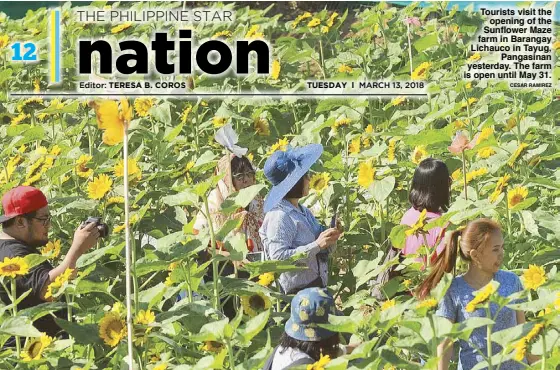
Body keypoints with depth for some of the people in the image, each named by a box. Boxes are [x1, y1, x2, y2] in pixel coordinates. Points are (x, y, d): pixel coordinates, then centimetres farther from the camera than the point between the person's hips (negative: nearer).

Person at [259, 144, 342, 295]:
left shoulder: (304, 212, 15)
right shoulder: (279, 216, -14)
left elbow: (323, 252, 20)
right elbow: (278, 257, -23)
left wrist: (331, 238, -1)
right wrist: (317, 245, -23)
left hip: (318, 286, 9)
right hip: (294, 292, -9)